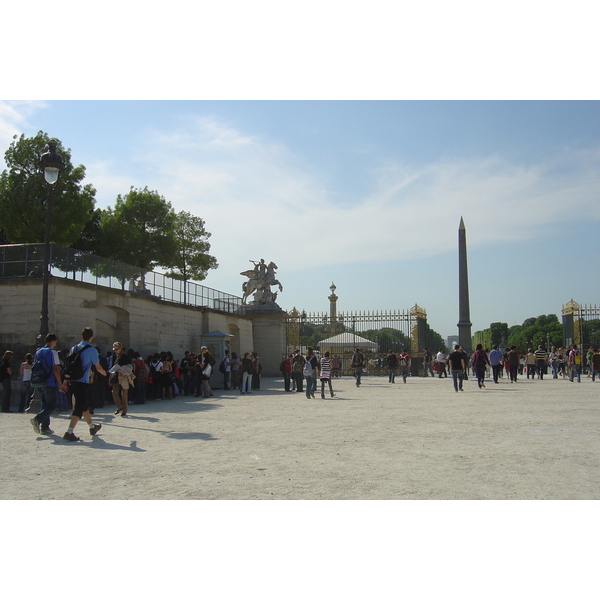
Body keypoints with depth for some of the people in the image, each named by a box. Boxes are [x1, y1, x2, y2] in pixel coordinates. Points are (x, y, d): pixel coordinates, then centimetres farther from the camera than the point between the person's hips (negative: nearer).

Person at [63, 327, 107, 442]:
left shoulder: (74, 348, 10)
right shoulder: (92, 350, -8)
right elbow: (98, 367, 1)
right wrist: (103, 372, 23)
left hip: (72, 381, 7)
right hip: (82, 382, -7)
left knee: (84, 405, 20)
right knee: (79, 408, -4)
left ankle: (92, 427, 37)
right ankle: (69, 432, -13)